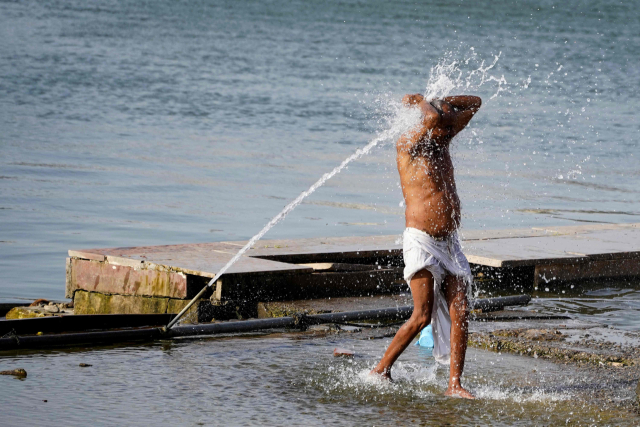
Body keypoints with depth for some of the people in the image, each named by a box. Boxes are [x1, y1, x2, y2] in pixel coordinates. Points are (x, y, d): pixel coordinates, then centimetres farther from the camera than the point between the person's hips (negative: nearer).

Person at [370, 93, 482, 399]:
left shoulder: (441, 141, 13)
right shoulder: (407, 145, -8)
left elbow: (474, 104, 20)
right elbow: (433, 118, -28)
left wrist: (436, 102, 9)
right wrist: (421, 102, -7)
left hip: (449, 243, 7)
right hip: (421, 241, -7)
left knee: (460, 313, -4)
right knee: (423, 315, -13)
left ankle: (454, 385, -4)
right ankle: (381, 370, 2)